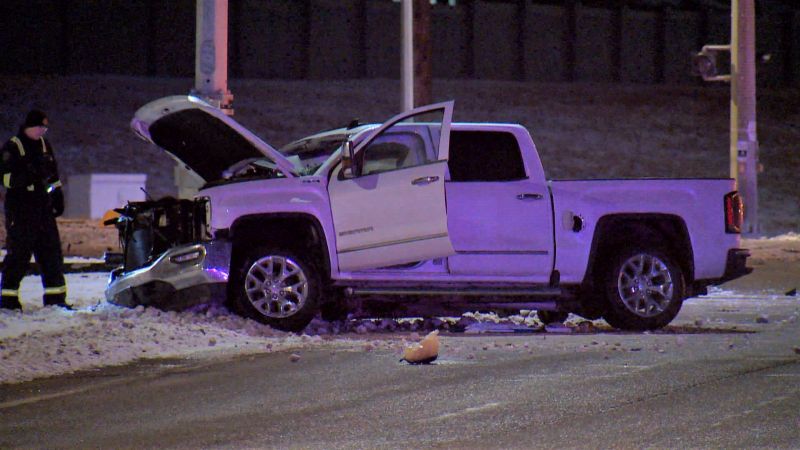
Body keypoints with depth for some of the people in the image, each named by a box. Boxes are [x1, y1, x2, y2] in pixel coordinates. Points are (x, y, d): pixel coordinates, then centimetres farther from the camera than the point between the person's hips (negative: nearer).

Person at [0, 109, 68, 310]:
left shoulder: (44, 145, 16)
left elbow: (53, 174, 25)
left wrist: (58, 197, 20)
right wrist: (29, 173, -27)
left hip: (43, 208, 7)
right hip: (20, 209, -7)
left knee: (51, 251, 5)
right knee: (18, 253, -6)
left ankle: (55, 296, 10)